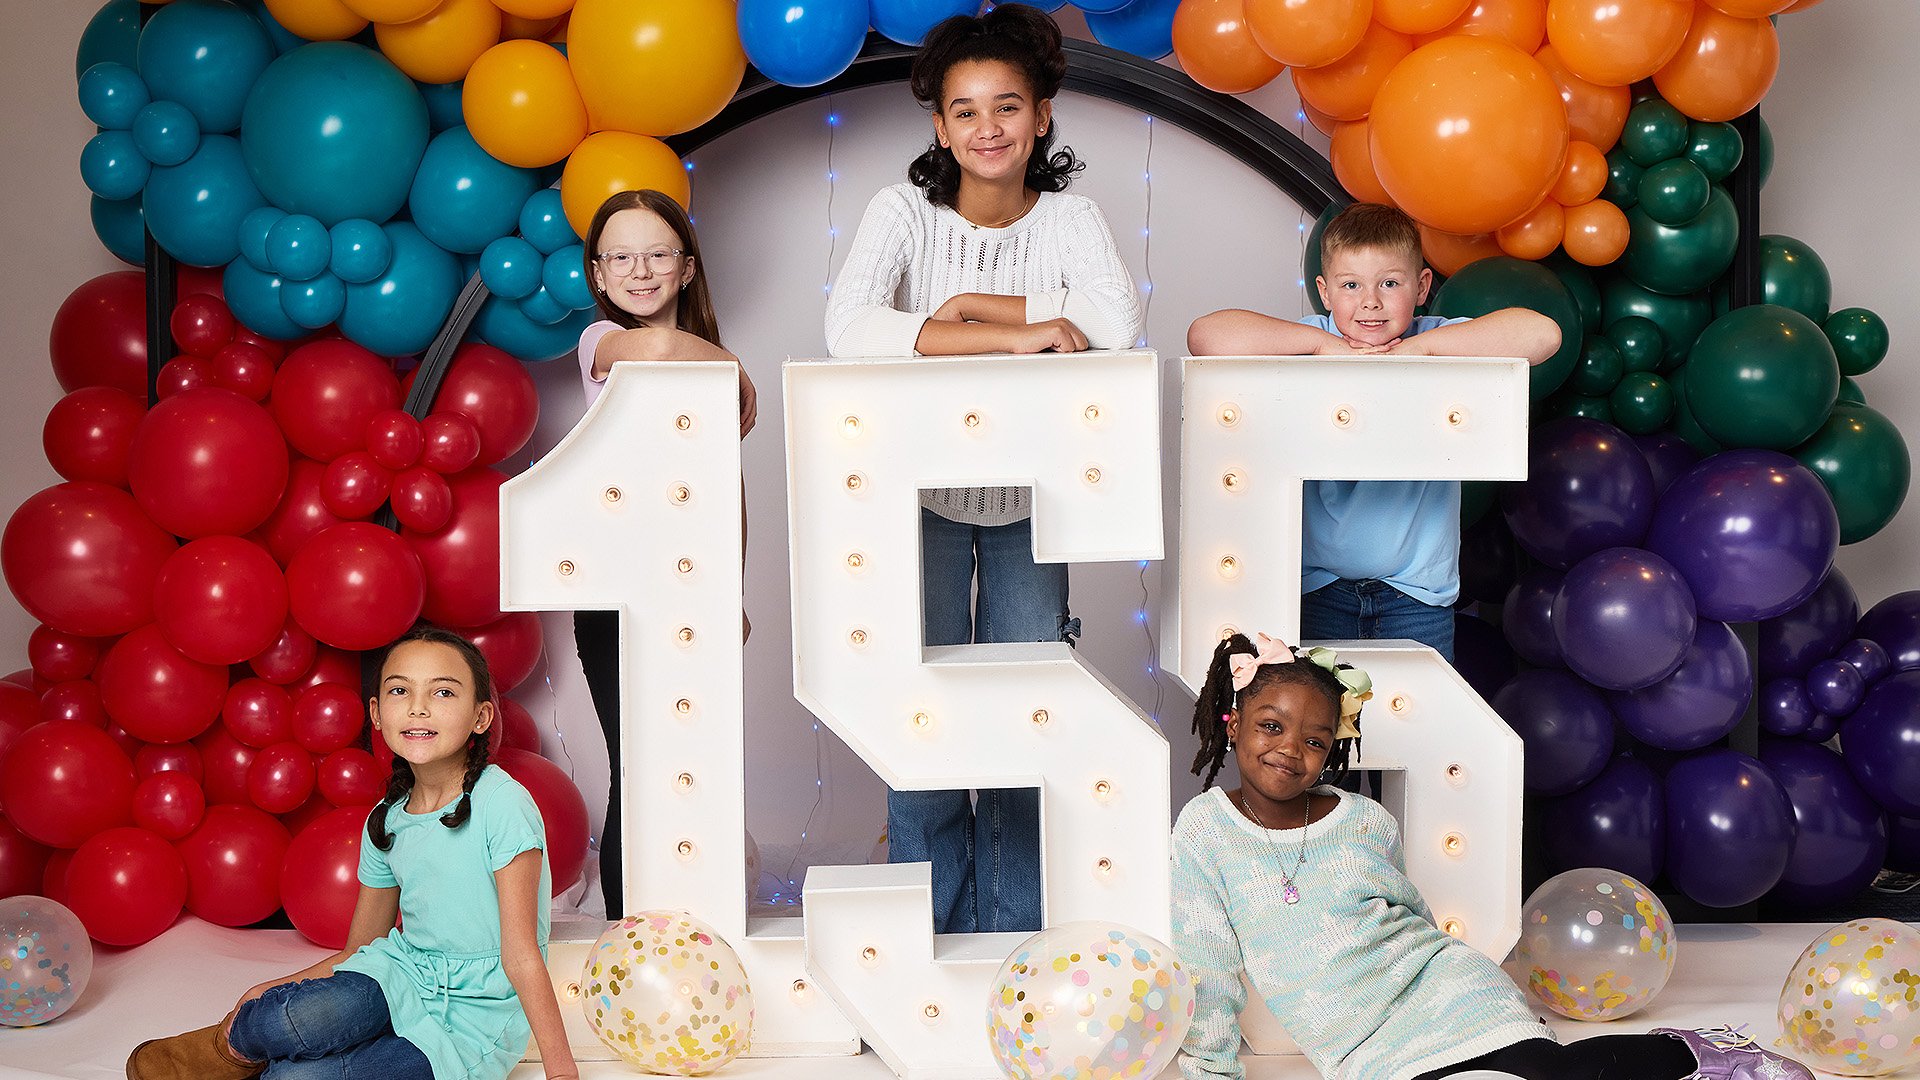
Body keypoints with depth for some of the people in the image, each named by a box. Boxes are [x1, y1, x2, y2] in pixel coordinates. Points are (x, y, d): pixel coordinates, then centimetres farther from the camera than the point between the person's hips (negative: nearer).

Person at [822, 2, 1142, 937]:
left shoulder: (1067, 218, -6)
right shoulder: (906, 210, -11)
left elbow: (1117, 326, -25)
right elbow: (848, 329, -30)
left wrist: (972, 303, -23)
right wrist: (1012, 334, -31)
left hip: (1029, 498, 2)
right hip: (923, 491, -1)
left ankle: (1015, 933, 20)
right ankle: (931, 929, 17)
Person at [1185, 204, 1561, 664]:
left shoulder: (1440, 344, -2)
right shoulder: (1309, 344, -3)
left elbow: (1541, 334, -18)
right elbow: (1206, 335, -19)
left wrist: (1420, 347, -17)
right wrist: (1323, 344, -18)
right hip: (1318, 586, 0)